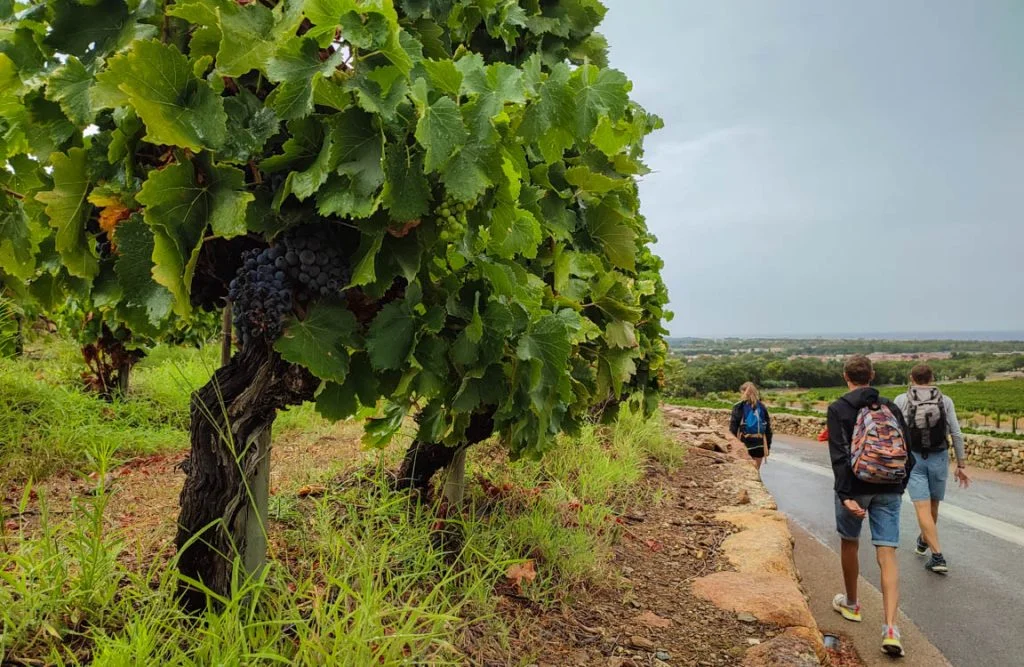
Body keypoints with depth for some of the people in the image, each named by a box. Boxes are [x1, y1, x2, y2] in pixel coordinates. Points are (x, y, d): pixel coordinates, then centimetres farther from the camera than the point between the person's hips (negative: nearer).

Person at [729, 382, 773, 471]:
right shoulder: (762, 407, 6)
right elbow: (768, 429, 7)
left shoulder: (739, 407, -3)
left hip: (744, 444, -3)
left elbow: (733, 428, -6)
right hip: (759, 446, 3)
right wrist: (768, 446, 13)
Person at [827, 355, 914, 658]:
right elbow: (908, 453, 7)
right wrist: (900, 488, 19)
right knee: (887, 554, 0)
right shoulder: (891, 408, 6)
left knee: (850, 543, 19)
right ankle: (890, 628, -10)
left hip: (855, 487, -3)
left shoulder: (838, 409, -6)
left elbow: (839, 455, -15)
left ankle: (851, 604, 36)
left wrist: (846, 494, -18)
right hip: (889, 491, 3)